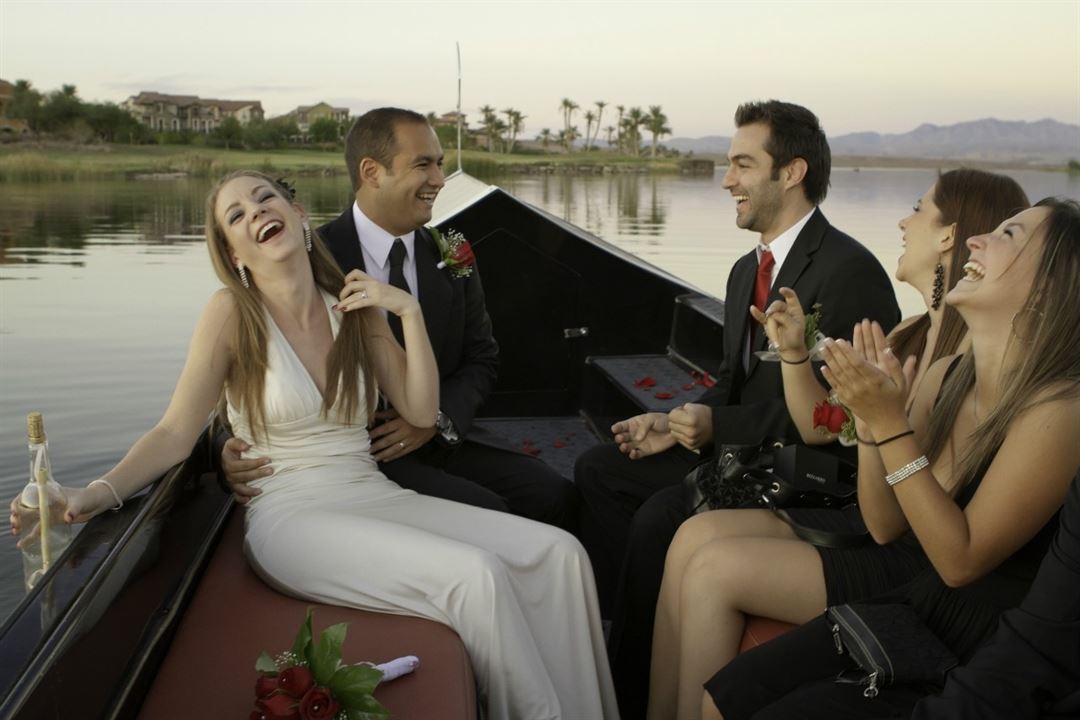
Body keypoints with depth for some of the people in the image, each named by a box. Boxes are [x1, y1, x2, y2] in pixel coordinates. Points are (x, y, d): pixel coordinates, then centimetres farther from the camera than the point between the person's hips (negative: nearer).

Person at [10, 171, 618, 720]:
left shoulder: (355, 305, 8)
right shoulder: (232, 313, -3)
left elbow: (421, 412, 5)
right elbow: (177, 432, -7)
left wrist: (409, 312, -5)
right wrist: (100, 493, -24)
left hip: (376, 497, 5)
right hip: (293, 516, -5)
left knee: (559, 553, -14)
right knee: (477, 573, -29)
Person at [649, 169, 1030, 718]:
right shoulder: (910, 334, 8)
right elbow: (816, 427, 14)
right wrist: (794, 352, 1)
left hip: (914, 561, -8)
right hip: (863, 526, 8)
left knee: (714, 568, -17)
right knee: (696, 534, -7)